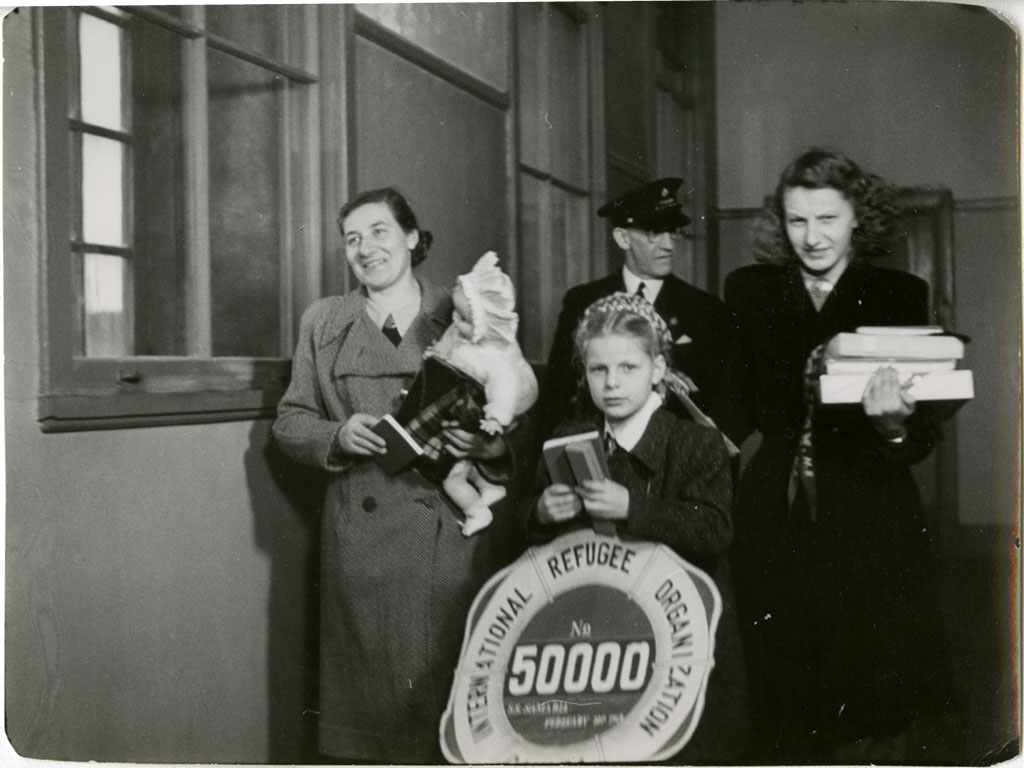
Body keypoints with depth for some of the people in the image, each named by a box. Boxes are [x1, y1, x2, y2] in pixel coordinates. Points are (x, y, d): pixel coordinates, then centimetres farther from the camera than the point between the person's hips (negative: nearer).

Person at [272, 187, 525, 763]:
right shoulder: (324, 322, 11)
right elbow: (289, 422, 12)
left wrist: (494, 445, -13)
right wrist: (338, 435, -8)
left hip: (460, 531, -1)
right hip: (365, 539, 1)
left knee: (460, 685, 2)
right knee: (374, 680, 3)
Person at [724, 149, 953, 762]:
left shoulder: (900, 295, 0)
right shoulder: (749, 291, 6)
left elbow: (923, 440, -6)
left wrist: (897, 424, -27)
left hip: (871, 531, -1)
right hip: (775, 530, 2)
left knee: (871, 713, 4)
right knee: (786, 716, 10)